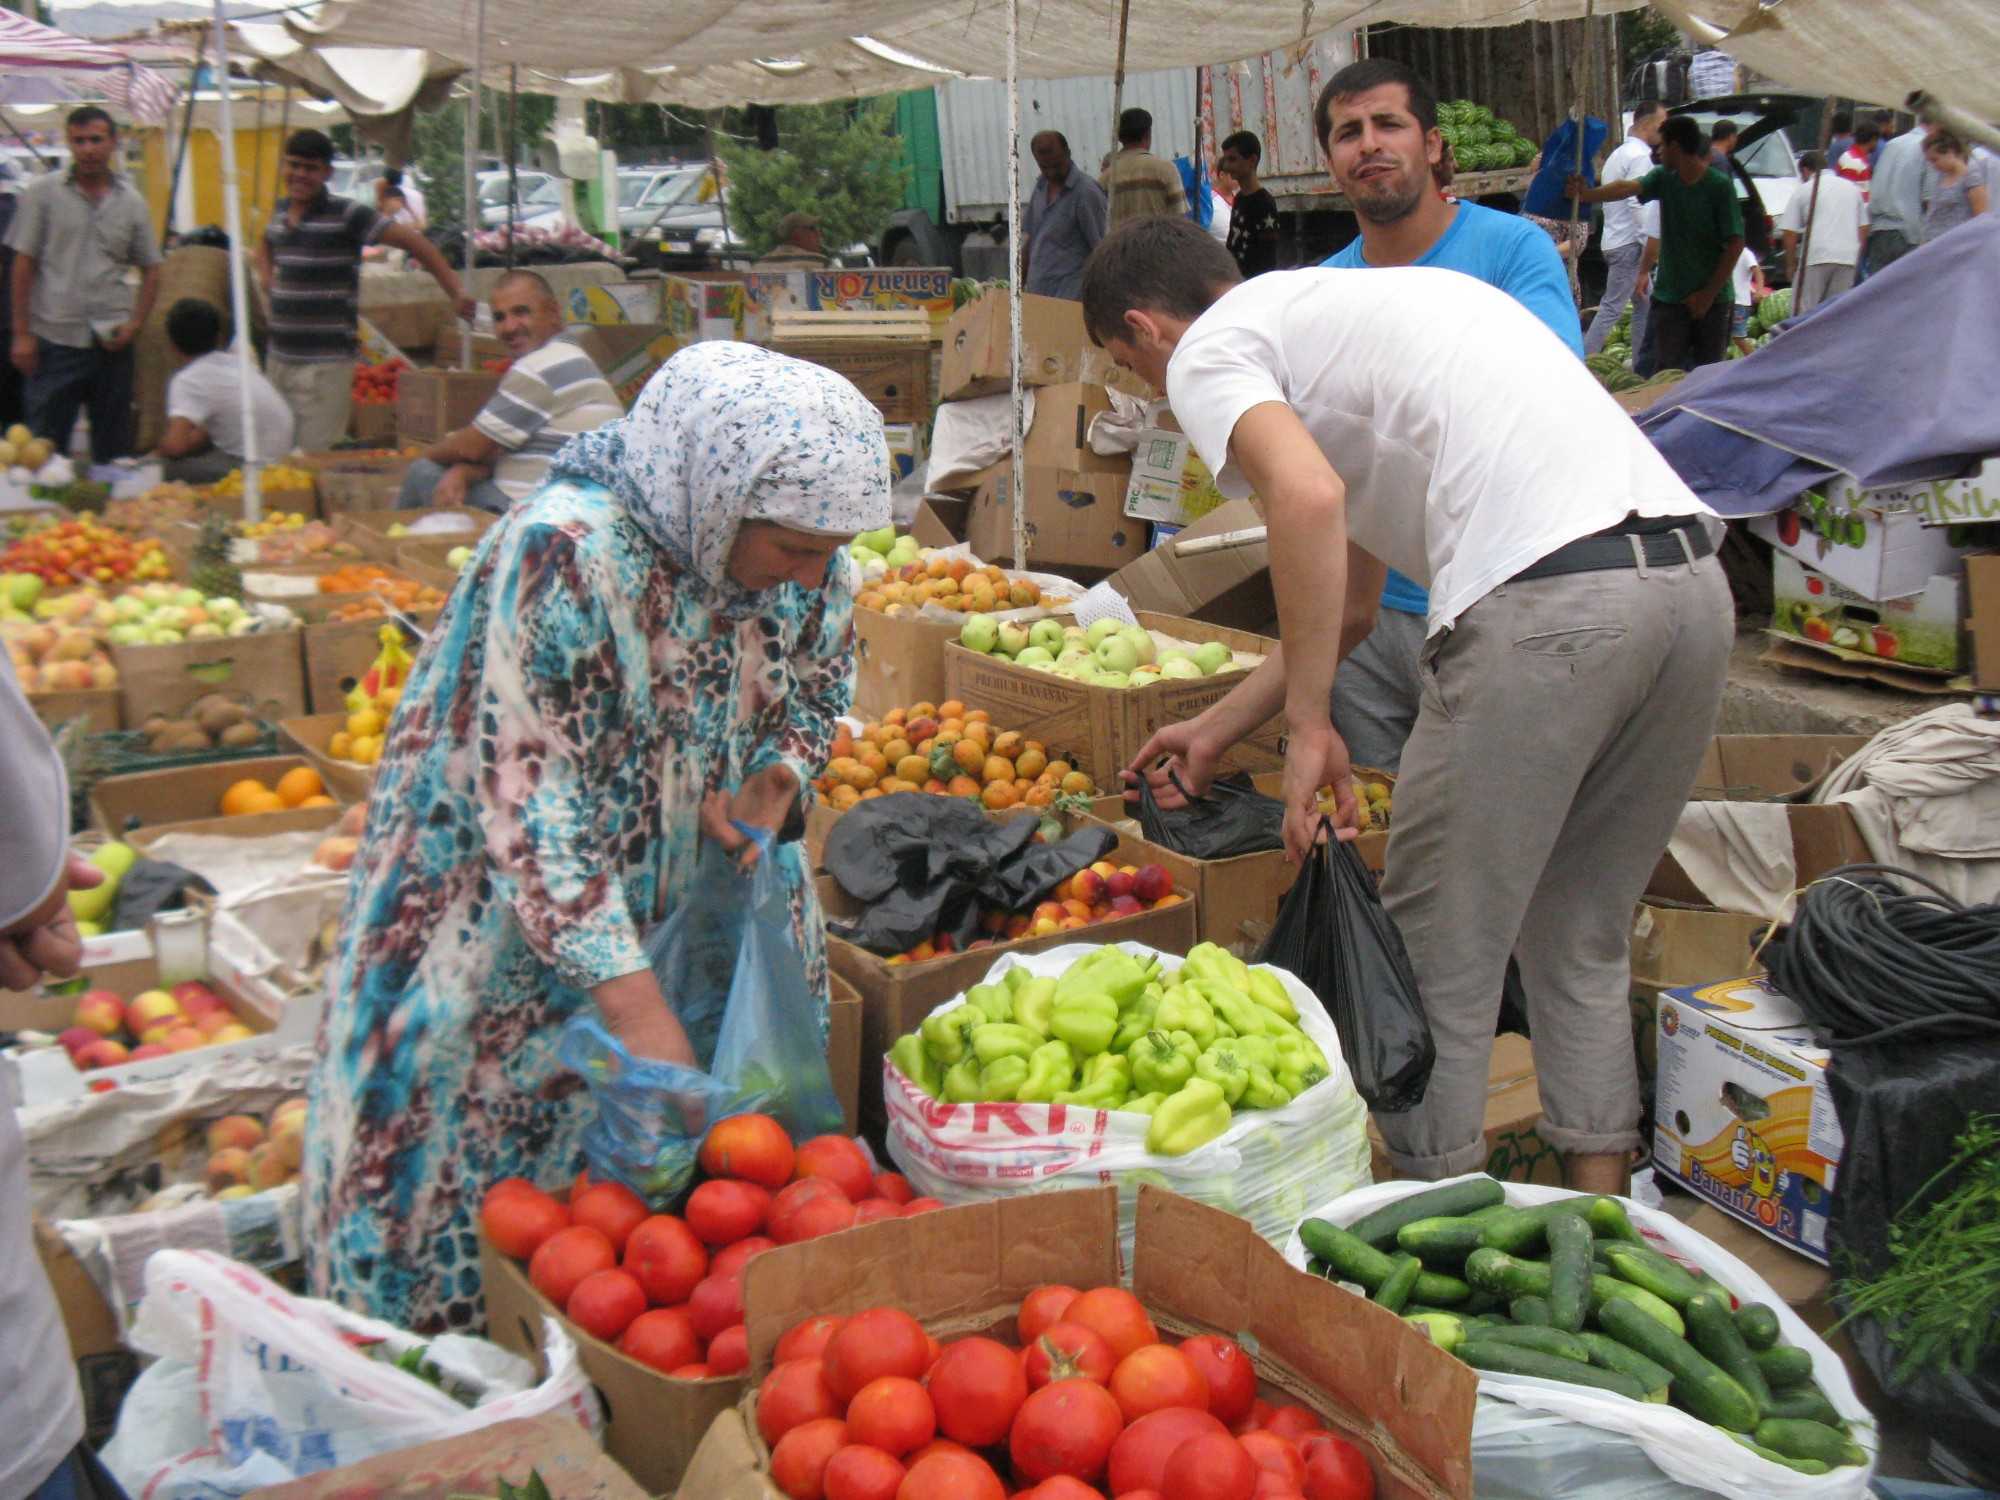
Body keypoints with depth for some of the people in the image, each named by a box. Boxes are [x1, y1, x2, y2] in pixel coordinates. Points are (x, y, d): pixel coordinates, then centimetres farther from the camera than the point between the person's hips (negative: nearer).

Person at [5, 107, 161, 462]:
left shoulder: (132, 202, 8)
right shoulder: (43, 193, 2)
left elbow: (151, 271, 13)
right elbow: (23, 266, 2)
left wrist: (135, 324, -2)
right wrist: (22, 334, -4)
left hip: (112, 340, 2)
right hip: (54, 340, -2)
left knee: (112, 446, 8)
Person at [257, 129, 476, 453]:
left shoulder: (346, 215, -9)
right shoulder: (280, 211, 12)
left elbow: (414, 243, -13)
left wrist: (456, 292, -20)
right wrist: (265, 275, 16)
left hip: (325, 362, -7)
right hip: (278, 357, 7)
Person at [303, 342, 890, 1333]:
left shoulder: (809, 559, -11)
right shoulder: (567, 553, -31)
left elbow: (815, 695, 8)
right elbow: (528, 803, -31)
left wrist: (773, 781, -15)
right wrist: (633, 1002, -34)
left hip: (697, 875, 6)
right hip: (514, 909, -5)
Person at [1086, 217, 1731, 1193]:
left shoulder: (1210, 351, 8)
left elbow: (1308, 496, -17)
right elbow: (1351, 601, 38)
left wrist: (1307, 729, -13)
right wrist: (1215, 731, 43)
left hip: (1546, 603, -9)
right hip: (1693, 578, 9)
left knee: (1440, 959, 6)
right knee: (1582, 939, 21)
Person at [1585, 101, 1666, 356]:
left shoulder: (1620, 152, 19)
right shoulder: (1640, 156, -13)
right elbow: (1638, 204, -21)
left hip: (1615, 239, 11)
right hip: (1629, 243, -11)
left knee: (1644, 304, 15)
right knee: (1612, 308, -10)